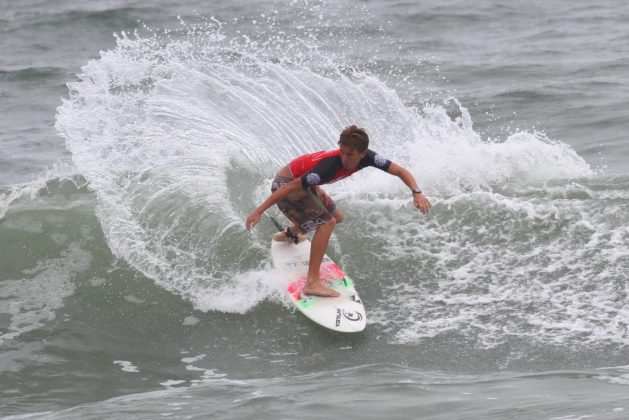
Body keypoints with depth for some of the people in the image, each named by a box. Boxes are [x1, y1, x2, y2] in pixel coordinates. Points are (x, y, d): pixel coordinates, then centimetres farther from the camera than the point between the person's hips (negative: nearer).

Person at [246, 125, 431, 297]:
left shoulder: (366, 157, -17)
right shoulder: (329, 166, -37)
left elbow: (400, 171, -10)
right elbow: (291, 187, -35)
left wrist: (417, 193, -28)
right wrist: (259, 211, -36)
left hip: (303, 182, 9)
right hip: (286, 185, -9)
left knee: (337, 217, 27)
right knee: (327, 223, -24)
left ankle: (289, 234, 50)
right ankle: (312, 283, -27)